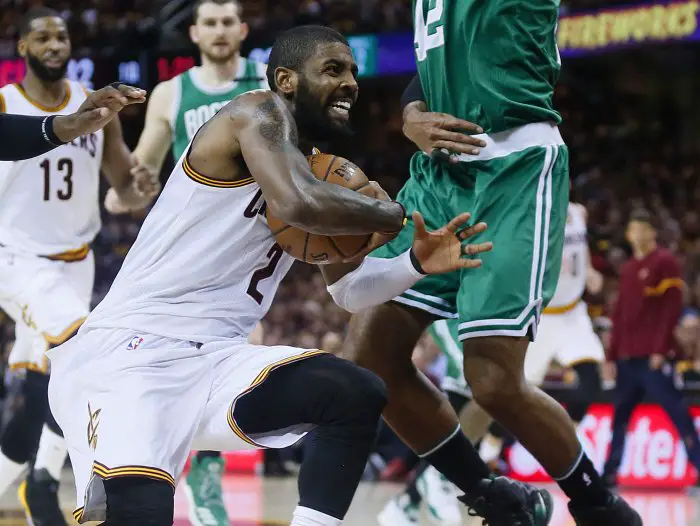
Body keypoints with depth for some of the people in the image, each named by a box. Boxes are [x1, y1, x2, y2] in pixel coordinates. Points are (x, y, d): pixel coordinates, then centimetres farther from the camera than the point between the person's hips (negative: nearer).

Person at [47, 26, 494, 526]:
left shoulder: (321, 167, 18)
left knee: (358, 394, -3)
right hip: (124, 351, -9)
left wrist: (415, 264, 7)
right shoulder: (262, 111, -8)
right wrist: (389, 213, -10)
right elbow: (300, 205, -29)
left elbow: (348, 286, 27)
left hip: (215, 358, 9)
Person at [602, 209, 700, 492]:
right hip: (627, 357, 8)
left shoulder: (665, 262, -3)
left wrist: (661, 349, -17)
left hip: (655, 355, -8)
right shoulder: (627, 270, 19)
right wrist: (612, 356, 17)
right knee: (619, 415, 10)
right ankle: (609, 474, 16)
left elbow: (672, 308, -10)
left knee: (676, 412, -12)